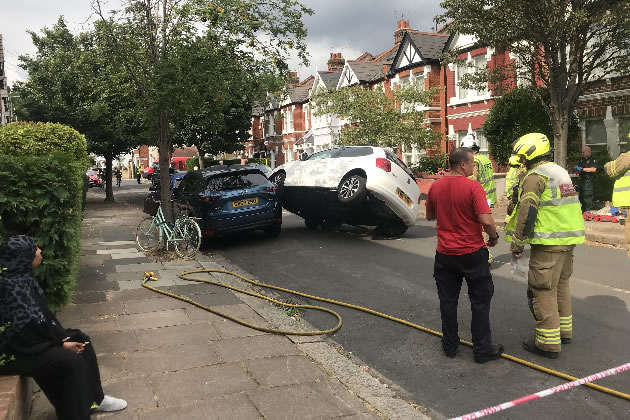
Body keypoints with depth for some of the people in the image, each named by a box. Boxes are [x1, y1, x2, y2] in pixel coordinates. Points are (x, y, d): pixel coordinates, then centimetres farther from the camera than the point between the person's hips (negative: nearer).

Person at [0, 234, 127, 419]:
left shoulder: (22, 275, 1)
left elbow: (41, 311, 8)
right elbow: (29, 326, -25)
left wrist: (60, 335, 0)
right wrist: (60, 343, -15)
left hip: (30, 336, 10)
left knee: (81, 340, 4)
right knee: (71, 360, -17)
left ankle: (95, 398, 15)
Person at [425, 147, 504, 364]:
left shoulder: (435, 187, -1)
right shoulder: (473, 187, -17)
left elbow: (429, 215, 13)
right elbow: (486, 220, -22)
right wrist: (494, 237, -4)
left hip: (445, 254, 4)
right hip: (472, 253, -4)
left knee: (448, 300, 14)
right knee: (480, 301, 9)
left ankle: (450, 345, 24)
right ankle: (482, 349, 16)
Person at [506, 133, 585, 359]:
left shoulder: (535, 176, -13)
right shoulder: (561, 172, 17)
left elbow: (526, 212, -19)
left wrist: (517, 244, -14)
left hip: (548, 243, -10)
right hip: (568, 239, 10)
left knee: (543, 290, -3)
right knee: (561, 285, 21)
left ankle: (548, 342, 2)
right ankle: (564, 330, 33)